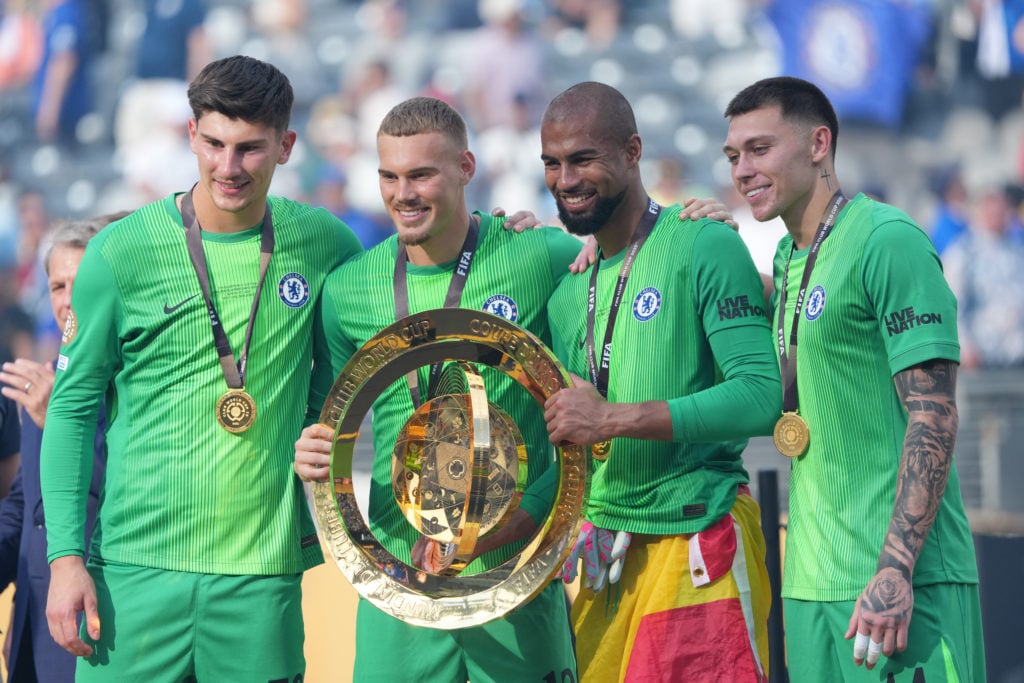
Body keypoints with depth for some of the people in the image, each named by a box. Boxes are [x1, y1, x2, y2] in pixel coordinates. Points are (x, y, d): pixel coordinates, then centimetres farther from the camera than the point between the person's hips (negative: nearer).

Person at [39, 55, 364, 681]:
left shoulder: (322, 243, 3)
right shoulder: (122, 253, -2)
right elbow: (73, 406, 1)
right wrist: (66, 556, -5)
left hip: (264, 565, 1)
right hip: (138, 565, -1)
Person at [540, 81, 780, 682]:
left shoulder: (704, 246, -9)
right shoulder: (567, 277, 14)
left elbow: (761, 395, -19)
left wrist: (614, 418, -23)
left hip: (698, 537, -7)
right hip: (602, 545, 7)